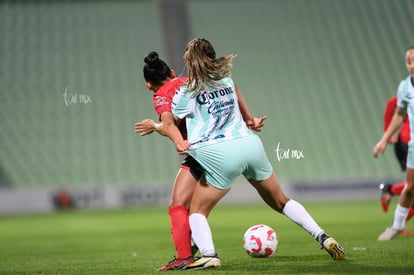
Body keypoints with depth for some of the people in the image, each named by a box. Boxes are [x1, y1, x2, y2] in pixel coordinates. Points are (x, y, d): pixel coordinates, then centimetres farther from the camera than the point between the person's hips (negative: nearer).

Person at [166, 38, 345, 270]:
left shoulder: (184, 94, 1)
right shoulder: (226, 80, 16)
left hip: (220, 155, -5)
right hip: (250, 144, 5)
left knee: (198, 211, 8)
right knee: (280, 201, 21)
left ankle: (209, 254, -16)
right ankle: (323, 238, 14)